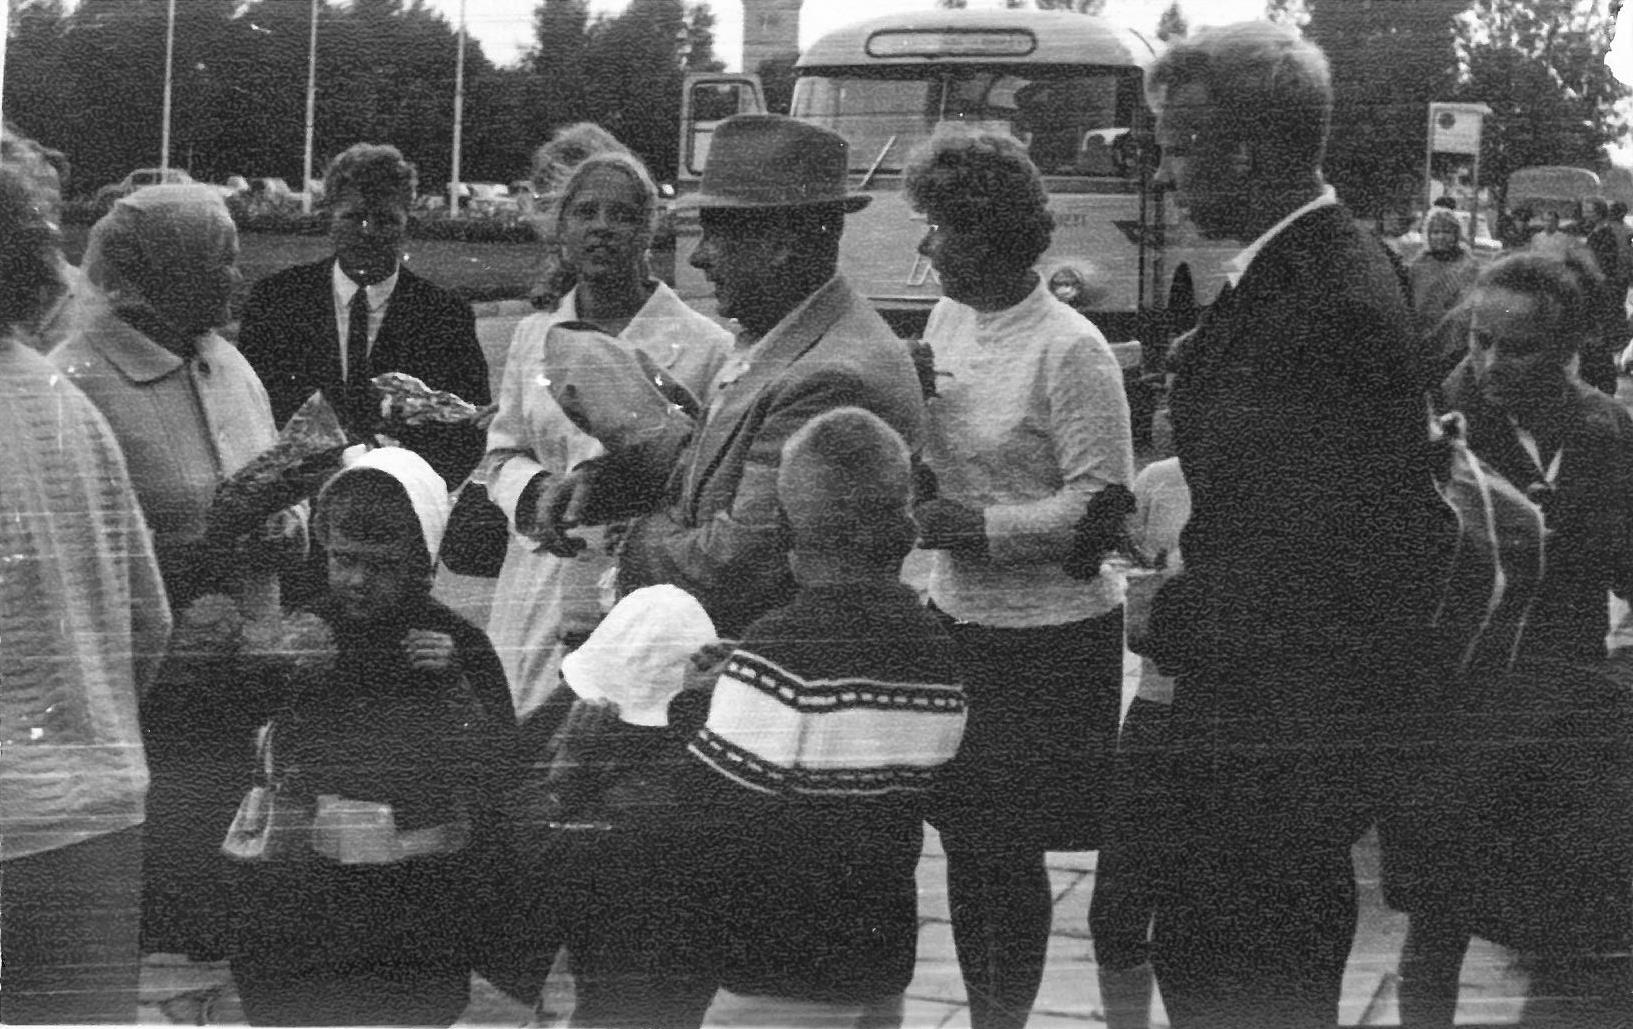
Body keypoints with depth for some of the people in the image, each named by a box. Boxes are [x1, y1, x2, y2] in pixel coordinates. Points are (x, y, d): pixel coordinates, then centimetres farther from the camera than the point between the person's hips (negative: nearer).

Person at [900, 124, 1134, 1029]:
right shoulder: (947, 320, 6)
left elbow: (1102, 503, -17)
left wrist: (975, 526, -22)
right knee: (963, 842, 13)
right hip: (958, 617, 7)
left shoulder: (1071, 351, -17)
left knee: (1011, 847, 2)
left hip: (1050, 632, -7)